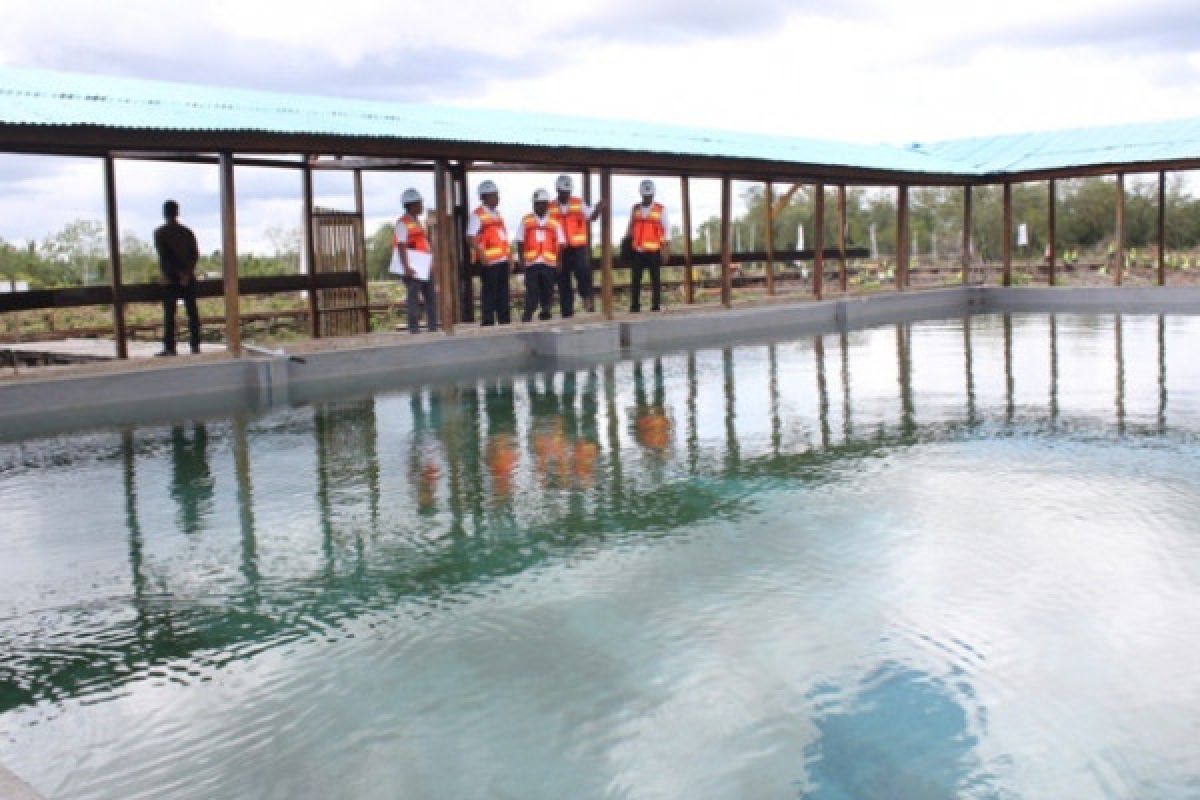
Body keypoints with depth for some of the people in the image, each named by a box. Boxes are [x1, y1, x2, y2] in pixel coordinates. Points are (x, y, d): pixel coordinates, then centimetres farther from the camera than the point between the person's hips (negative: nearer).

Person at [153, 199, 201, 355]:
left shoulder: (160, 232, -3)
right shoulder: (188, 232, 8)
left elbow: (164, 256, -11)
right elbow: (195, 254, -2)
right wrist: (187, 273, -9)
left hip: (171, 279, -3)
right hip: (188, 278, 3)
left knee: (169, 313, -2)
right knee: (192, 312, 5)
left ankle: (170, 347, -4)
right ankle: (195, 345, 4)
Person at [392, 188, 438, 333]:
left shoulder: (417, 222, 19)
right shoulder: (403, 223, -10)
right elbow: (401, 247, -15)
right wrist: (406, 267, -23)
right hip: (412, 268, -9)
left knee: (431, 296, 8)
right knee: (414, 296, -7)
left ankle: (433, 326, 12)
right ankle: (414, 327, -4)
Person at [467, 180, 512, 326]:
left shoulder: (496, 214, 19)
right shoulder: (478, 215, -6)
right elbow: (471, 237, -14)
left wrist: (508, 257, 19)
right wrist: (481, 254, -23)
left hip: (502, 259, 8)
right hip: (489, 261, -8)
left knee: (503, 292, 10)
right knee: (490, 291, -6)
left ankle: (505, 320, 15)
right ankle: (488, 321, -1)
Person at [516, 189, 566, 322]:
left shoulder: (554, 223, 10)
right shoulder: (526, 221, 10)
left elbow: (560, 245, 10)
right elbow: (520, 242, 8)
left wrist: (559, 264, 2)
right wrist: (522, 260, -1)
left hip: (549, 263, 1)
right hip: (531, 263, -1)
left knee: (547, 290, 5)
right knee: (532, 290, -8)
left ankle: (546, 311, 16)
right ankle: (528, 314, -7)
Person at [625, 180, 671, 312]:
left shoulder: (660, 210, 1)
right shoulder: (635, 209, 10)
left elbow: (666, 230, 1)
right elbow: (630, 228, 17)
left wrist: (666, 249, -5)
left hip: (654, 251, -3)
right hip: (637, 251, 3)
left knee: (655, 279, 2)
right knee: (635, 279, 1)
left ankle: (656, 305, 7)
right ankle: (635, 305, 7)